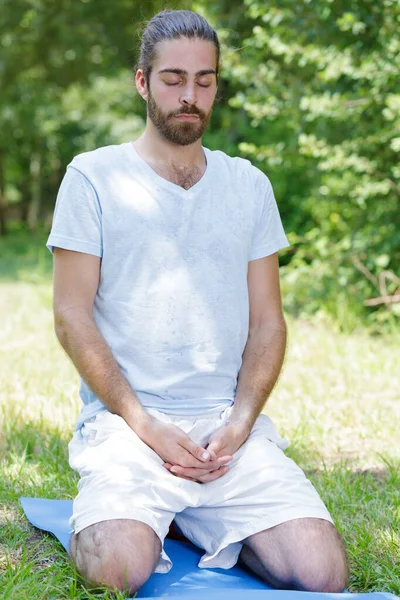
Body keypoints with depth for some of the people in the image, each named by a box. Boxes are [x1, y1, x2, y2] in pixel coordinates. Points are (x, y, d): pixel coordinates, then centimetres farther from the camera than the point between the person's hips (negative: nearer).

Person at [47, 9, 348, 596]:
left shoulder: (249, 185, 13)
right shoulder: (93, 177, 3)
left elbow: (268, 322, 11)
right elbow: (72, 315, -2)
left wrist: (239, 423, -7)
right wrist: (145, 425, -12)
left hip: (231, 423, 3)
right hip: (125, 421, -2)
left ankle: (207, 520, 13)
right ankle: (116, 509, 8)